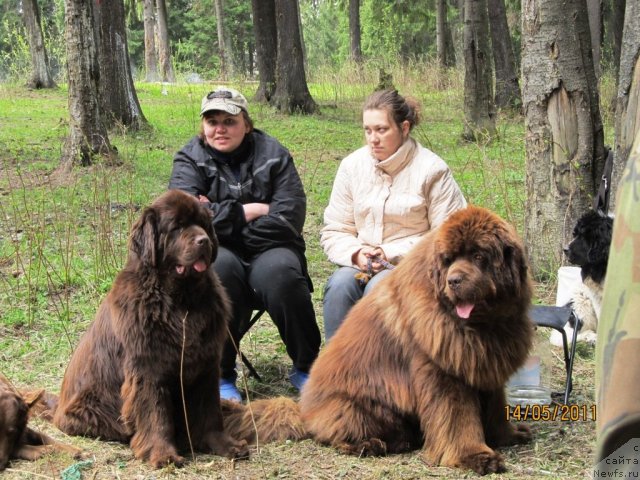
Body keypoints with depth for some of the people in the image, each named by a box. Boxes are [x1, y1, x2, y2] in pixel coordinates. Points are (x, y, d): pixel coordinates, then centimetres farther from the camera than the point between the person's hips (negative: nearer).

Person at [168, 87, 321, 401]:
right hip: (217, 251, 0)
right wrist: (248, 211, -13)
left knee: (280, 273, -33)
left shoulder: (273, 155, 5)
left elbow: (290, 218, -9)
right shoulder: (190, 159, 5)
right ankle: (222, 376, -23)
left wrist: (220, 216, -12)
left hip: (268, 249, 1)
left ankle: (305, 367, -12)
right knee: (218, 267, -36)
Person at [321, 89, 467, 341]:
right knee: (339, 285, -29)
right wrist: (356, 253, -11)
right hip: (362, 264, 4)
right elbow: (334, 231, 12)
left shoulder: (432, 170, -5)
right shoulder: (352, 165, 8)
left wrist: (393, 254, -14)